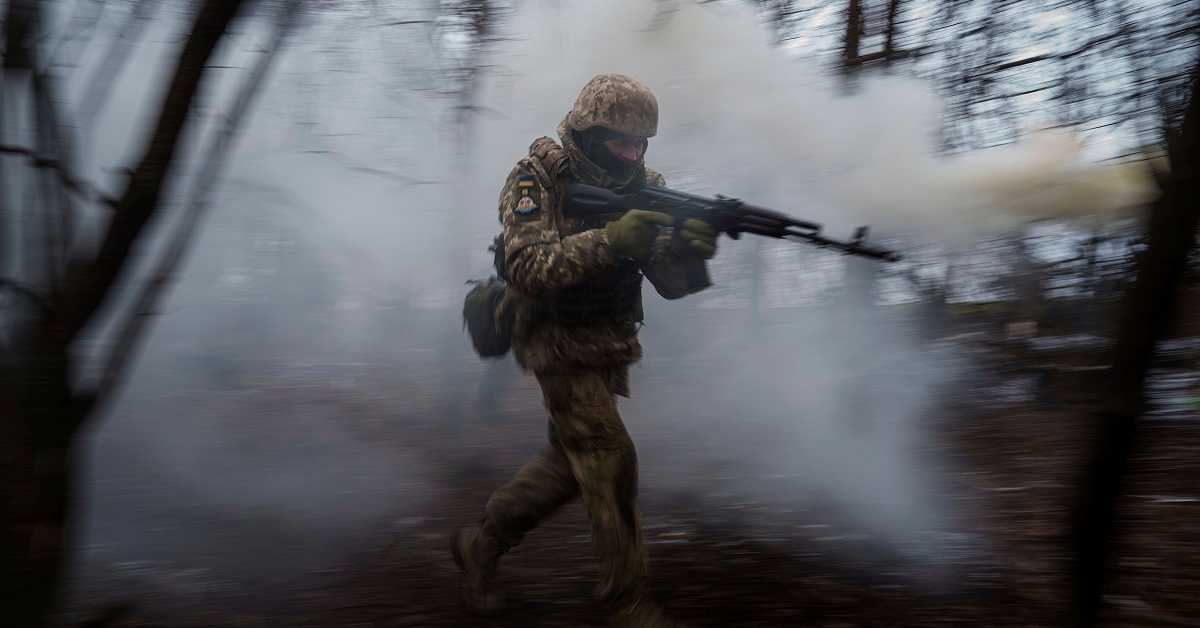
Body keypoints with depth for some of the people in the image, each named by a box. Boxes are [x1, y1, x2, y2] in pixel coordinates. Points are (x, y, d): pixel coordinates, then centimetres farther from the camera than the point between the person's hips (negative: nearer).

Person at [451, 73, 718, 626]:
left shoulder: (642, 186, 0)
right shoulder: (535, 180, -14)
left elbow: (672, 282, -7)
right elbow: (528, 269, -28)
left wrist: (690, 246, -30)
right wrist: (610, 239, -38)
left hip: (609, 348, 7)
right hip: (560, 346, -6)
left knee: (572, 462, 14)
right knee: (610, 459, -11)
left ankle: (481, 542, 33)